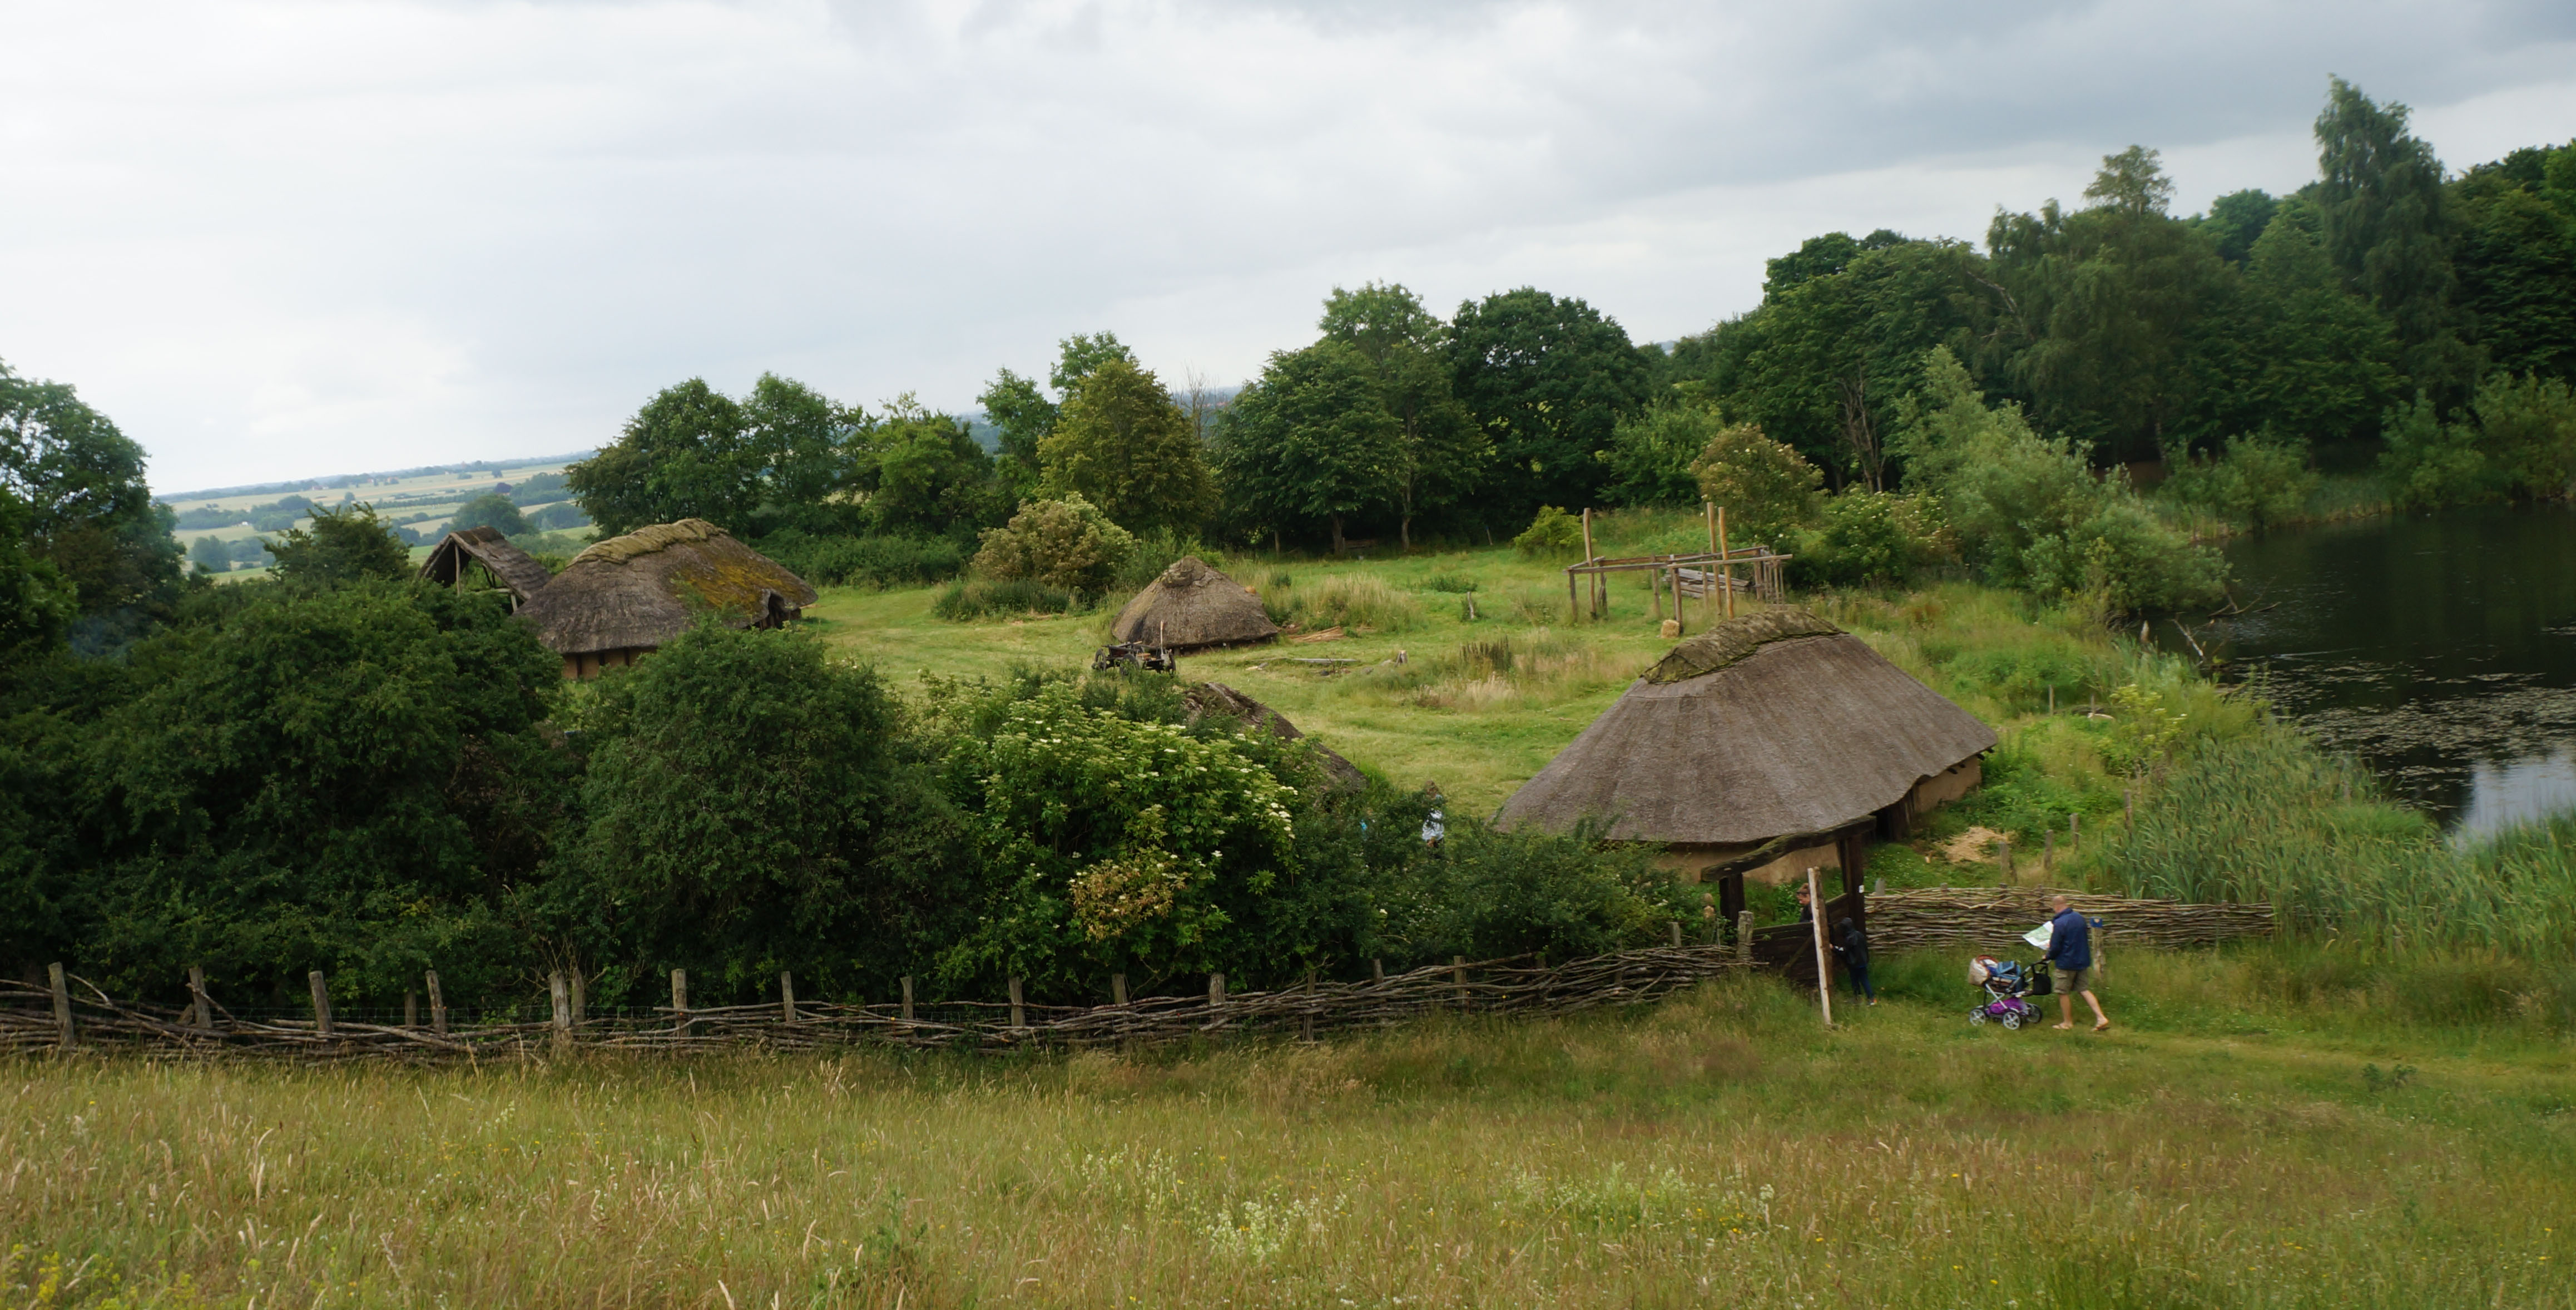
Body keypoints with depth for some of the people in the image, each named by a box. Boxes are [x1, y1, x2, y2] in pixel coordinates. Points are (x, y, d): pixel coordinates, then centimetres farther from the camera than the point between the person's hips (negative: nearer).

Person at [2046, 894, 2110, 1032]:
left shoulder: (2059, 923, -20)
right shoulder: (2080, 918, 4)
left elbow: (2055, 948, -16)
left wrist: (2049, 957, 4)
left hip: (2066, 963, -7)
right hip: (2083, 961, 7)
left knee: (2063, 993, 8)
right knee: (2085, 989, 11)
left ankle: (2068, 1023, 16)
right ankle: (2101, 1018, 0)